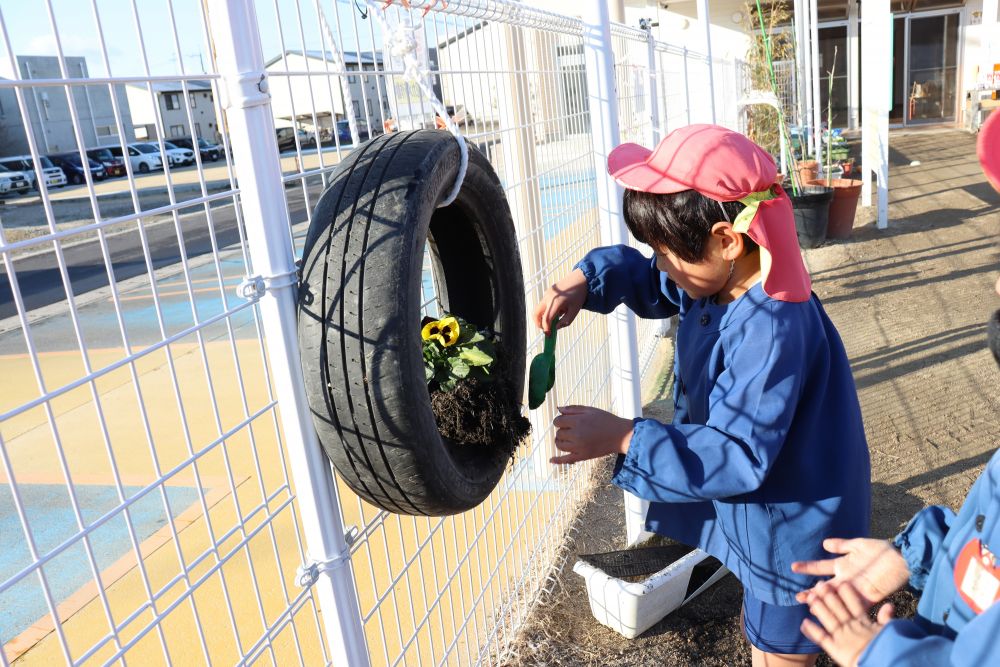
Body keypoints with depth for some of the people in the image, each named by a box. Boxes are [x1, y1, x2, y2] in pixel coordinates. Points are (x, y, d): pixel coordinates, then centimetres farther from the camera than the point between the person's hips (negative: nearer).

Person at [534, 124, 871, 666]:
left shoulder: (771, 330, -36)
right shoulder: (721, 278, -8)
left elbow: (738, 455, -35)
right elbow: (649, 284, 9)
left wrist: (624, 438, -39)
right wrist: (585, 279, -10)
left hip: (789, 532, -9)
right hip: (756, 514, 9)